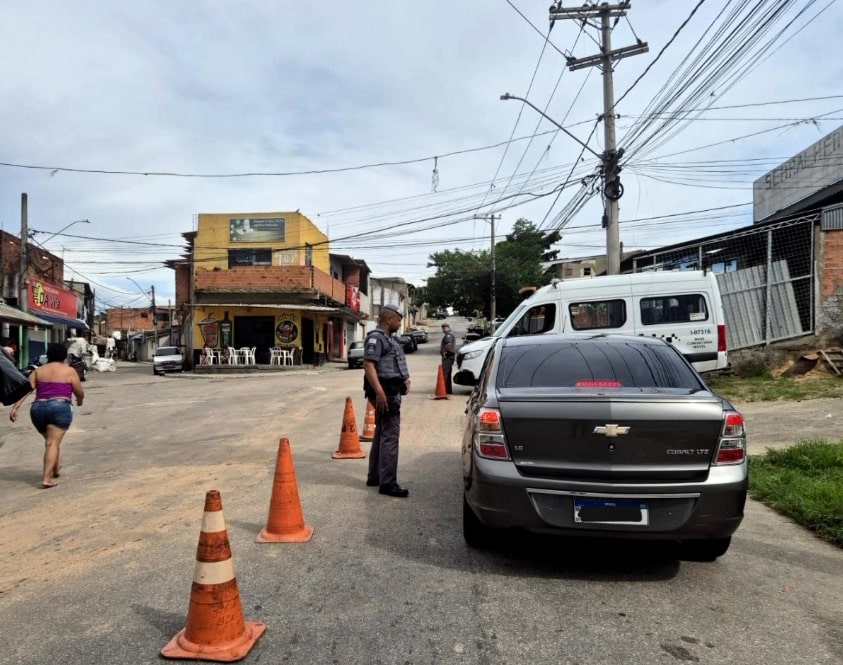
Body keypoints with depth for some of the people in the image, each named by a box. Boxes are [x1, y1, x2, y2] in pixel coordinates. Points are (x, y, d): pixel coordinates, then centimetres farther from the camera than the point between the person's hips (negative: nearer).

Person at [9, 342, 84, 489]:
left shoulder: (38, 371, 15)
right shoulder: (69, 371, 5)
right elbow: (80, 393, 7)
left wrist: (16, 407, -5)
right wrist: (79, 400, 29)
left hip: (38, 408, 5)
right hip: (60, 408, -4)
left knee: (50, 440, 24)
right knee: (53, 443, -8)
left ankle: (55, 469, 39)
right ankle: (46, 479, -18)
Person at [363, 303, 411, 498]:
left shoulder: (390, 339, 18)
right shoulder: (376, 338, -13)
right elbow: (369, 366, -23)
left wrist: (405, 378, 14)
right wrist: (379, 392, -29)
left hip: (392, 392, 11)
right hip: (385, 392, -11)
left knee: (381, 433, 16)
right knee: (390, 436, -11)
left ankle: (374, 476, 26)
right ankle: (388, 483, -8)